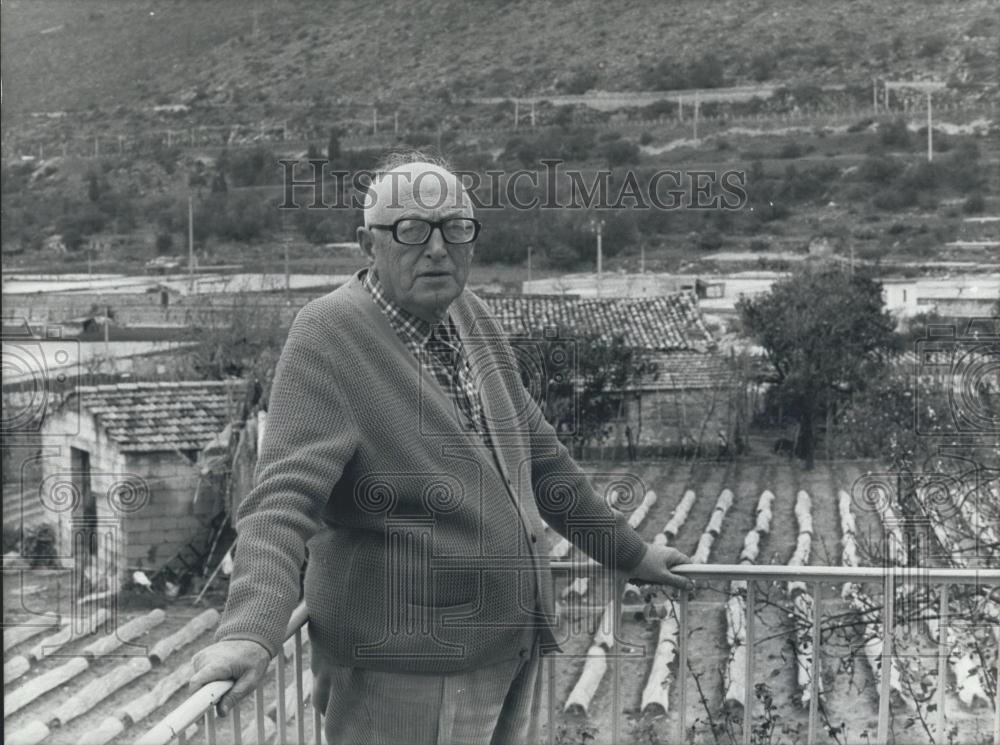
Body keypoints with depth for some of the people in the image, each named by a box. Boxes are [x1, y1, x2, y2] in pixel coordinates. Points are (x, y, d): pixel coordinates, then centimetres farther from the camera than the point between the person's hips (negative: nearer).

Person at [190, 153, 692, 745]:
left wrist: (628, 551, 25)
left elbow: (537, 451, 19)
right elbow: (285, 497, -26)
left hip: (514, 651, 8)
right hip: (406, 669, -7)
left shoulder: (471, 318, 7)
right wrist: (252, 630, -40)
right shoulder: (328, 336, -15)